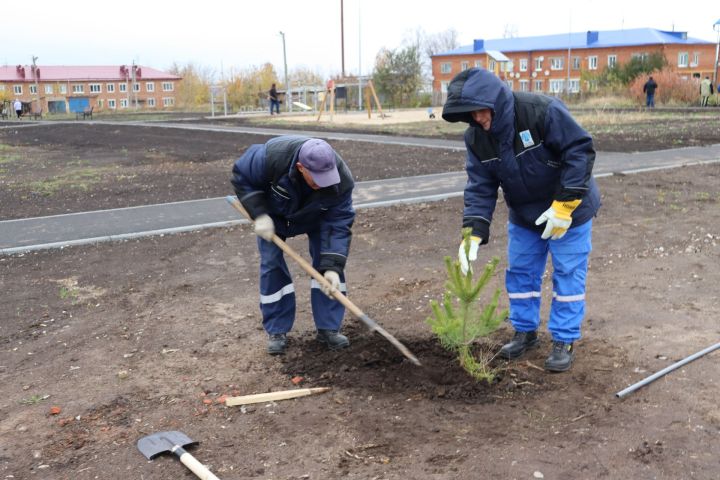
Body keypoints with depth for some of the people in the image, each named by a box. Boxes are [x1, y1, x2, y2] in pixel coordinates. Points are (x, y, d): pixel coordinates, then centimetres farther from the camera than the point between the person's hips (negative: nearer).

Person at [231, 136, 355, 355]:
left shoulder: (341, 181, -37)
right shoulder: (272, 156, -43)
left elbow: (338, 225, -31)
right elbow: (242, 176, -24)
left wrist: (332, 268, -39)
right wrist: (259, 214, -32)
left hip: (315, 216, 1)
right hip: (272, 212, -1)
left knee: (329, 258, -10)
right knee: (271, 263, -7)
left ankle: (328, 328, 1)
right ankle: (276, 331, 7)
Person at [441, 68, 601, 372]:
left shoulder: (541, 110, -30)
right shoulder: (476, 137, -12)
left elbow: (580, 151, -25)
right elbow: (480, 187, -10)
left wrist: (564, 205, -27)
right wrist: (473, 233, -23)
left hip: (568, 209, -5)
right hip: (524, 215, 6)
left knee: (568, 274, 1)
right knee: (520, 273, 11)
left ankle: (564, 341, 13)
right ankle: (525, 331, 28)